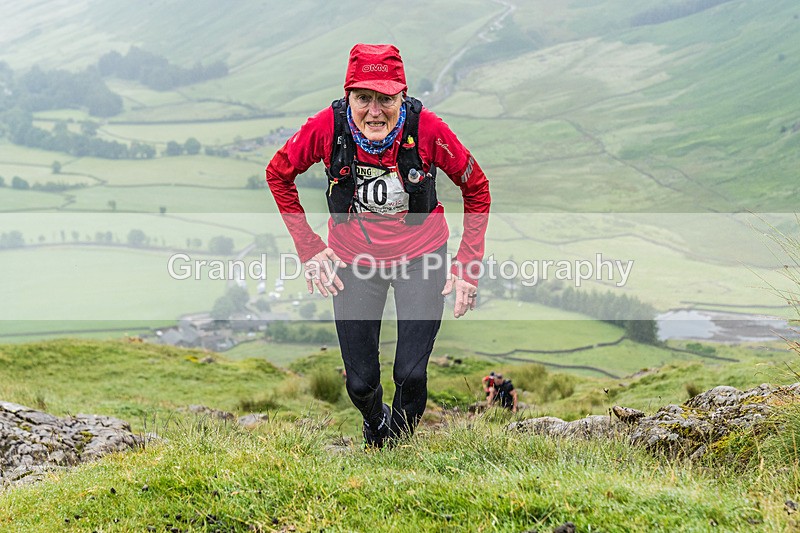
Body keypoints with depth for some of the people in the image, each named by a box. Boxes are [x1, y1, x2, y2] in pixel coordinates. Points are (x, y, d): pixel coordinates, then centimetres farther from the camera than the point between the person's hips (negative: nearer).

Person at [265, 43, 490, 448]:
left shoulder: (426, 128, -23)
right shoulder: (327, 126, -21)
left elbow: (476, 188, -7)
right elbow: (278, 175, -2)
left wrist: (468, 265, -8)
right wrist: (308, 249, -4)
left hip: (420, 258, -1)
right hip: (353, 261, 1)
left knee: (411, 374, -9)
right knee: (360, 381, 4)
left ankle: (403, 440, 26)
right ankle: (375, 427, 42)